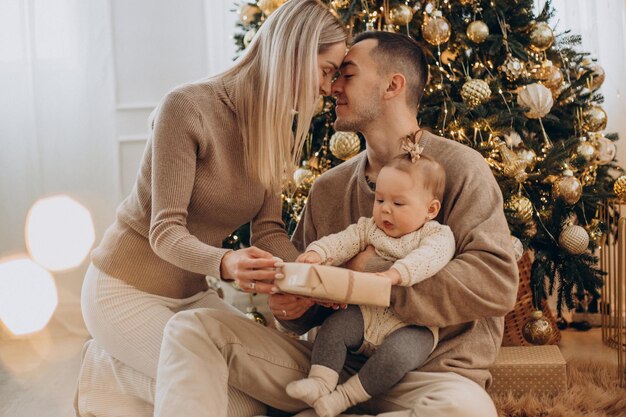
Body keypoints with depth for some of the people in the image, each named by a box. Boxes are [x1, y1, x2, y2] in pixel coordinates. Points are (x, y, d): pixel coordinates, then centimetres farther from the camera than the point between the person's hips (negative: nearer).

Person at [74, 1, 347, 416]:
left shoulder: (277, 131, 1)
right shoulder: (188, 107, -22)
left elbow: (268, 230, -6)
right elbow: (166, 232, -24)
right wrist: (226, 264, -45)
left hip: (190, 292, 8)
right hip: (127, 288, -8)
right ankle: (106, 370, 4)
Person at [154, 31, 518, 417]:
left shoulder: (459, 168, -4)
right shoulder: (328, 188, 13)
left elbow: (496, 282, -18)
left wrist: (369, 272, -18)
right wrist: (292, 303, -8)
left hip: (430, 372, -4)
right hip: (334, 364, 4)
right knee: (193, 327, -10)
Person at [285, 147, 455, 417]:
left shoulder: (438, 235, -5)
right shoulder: (369, 228, 11)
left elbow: (430, 256, -27)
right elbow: (344, 241, -4)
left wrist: (397, 273, -45)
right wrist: (318, 253, -26)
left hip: (412, 325, -5)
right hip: (367, 313, 5)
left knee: (397, 354, -30)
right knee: (333, 327, -16)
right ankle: (321, 383, -16)